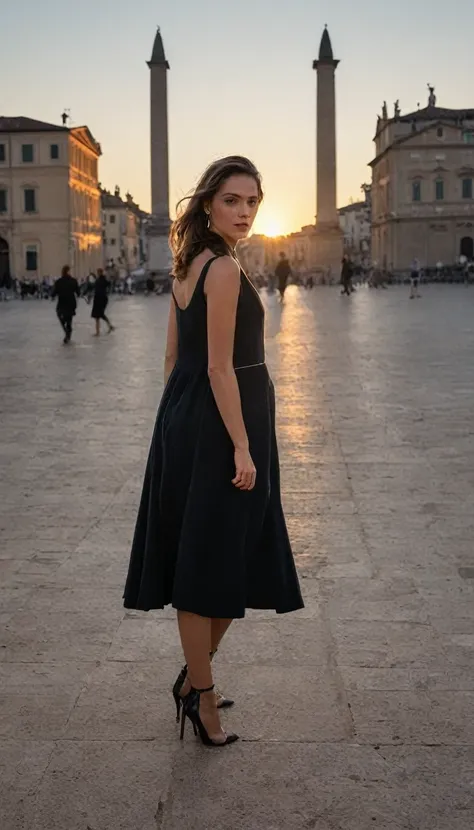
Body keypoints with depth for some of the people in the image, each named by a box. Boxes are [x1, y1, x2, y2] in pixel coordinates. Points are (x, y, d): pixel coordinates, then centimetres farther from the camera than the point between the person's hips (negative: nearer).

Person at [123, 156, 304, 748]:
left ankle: (195, 680, 29)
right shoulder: (223, 269, -15)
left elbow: (173, 358, 16)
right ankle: (200, 691, 14)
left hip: (185, 425, 9)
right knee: (215, 563, 1)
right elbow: (220, 369, -19)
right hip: (219, 427, -9)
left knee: (205, 561, 16)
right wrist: (242, 448, -19)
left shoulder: (189, 265, 13)